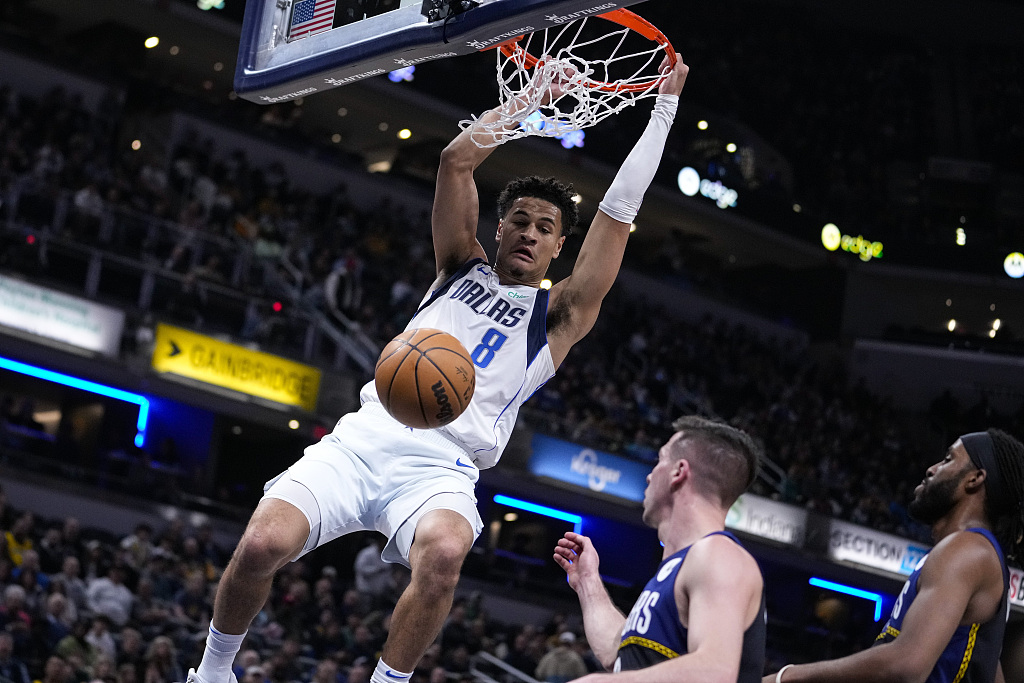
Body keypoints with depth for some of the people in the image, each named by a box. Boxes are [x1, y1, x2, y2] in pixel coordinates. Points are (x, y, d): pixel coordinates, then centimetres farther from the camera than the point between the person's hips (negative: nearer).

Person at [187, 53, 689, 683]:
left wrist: (664, 109, 14)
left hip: (441, 466, -2)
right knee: (262, 544, -22)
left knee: (444, 552, -38)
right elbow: (457, 160, 13)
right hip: (366, 437, 2)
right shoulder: (463, 267, 24)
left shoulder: (559, 315, 18)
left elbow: (620, 212, 12)